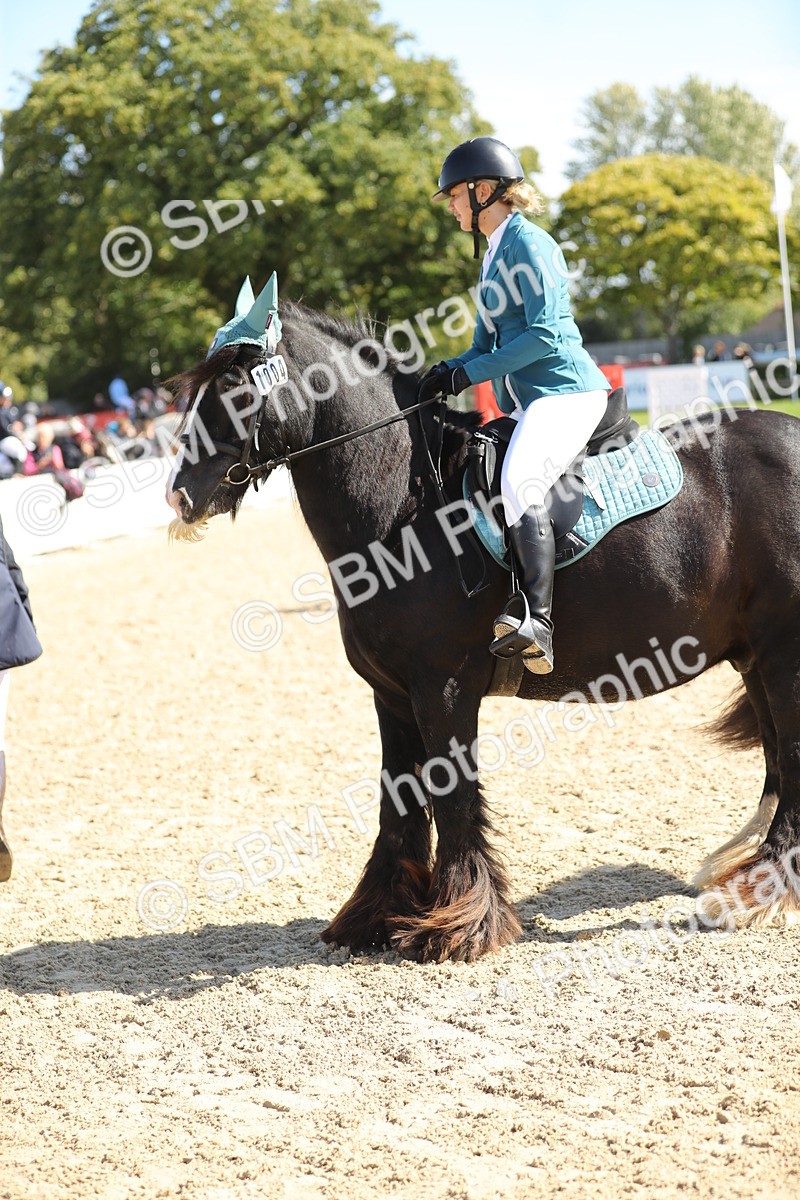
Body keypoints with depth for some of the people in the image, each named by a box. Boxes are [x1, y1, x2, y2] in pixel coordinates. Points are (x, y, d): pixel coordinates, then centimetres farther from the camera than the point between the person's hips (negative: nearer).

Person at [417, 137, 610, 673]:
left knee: (519, 481, -32)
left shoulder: (529, 243, -8)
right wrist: (451, 370, 1)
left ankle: (536, 620, -40)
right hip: (523, 402, 11)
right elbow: (487, 342, 22)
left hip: (566, 392, -11)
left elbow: (545, 334, -17)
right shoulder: (493, 255, 21)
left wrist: (470, 371, -16)